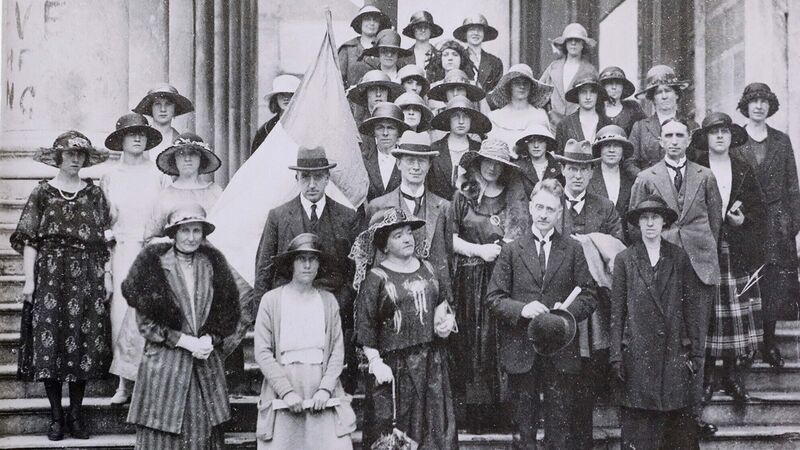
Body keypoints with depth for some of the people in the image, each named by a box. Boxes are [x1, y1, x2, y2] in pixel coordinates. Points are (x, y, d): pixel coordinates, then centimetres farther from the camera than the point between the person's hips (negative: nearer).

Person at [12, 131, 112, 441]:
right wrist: (29, 279, -6)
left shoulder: (94, 193, 9)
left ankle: (76, 414, 11)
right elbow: (29, 240, 1)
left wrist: (108, 275, 2)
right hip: (50, 275, -1)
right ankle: (56, 416, 5)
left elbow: (104, 239, 9)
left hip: (87, 276, 2)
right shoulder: (43, 193, 4)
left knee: (84, 342, 1)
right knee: (50, 342, -4)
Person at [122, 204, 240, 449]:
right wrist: (185, 341, -12)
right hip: (164, 365, -3)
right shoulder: (154, 264, -1)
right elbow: (145, 322, -4)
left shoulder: (213, 263, 9)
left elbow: (229, 314, 12)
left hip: (207, 365, 3)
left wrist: (211, 339, -6)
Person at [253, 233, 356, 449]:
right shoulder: (271, 300, 0)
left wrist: (326, 388, -8)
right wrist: (287, 391, -10)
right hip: (282, 398, -1)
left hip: (322, 397, 1)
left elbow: (338, 351, 4)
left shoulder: (328, 301, 7)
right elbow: (262, 352, -4)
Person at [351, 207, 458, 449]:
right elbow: (365, 325, -9)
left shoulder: (427, 269, 10)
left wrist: (444, 317, 7)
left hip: (432, 361, 5)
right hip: (394, 364, -5)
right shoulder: (376, 278, -7)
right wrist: (375, 362, -15)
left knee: (435, 425, 8)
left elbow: (443, 297, 26)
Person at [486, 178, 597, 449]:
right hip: (521, 353, 0)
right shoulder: (511, 251, 6)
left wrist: (568, 310, -15)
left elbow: (588, 297, 5)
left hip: (561, 354, 0)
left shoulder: (573, 251, 8)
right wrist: (521, 309, -15)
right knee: (524, 424, 7)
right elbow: (493, 299, 2)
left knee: (560, 426, 4)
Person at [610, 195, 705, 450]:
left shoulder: (680, 258, 8)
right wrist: (616, 357, -1)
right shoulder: (624, 259, 6)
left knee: (680, 429, 2)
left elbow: (693, 307, 7)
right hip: (637, 357, -1)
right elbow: (616, 311, 4)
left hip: (675, 351, 1)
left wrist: (696, 353, 2)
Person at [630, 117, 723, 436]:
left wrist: (705, 251, 10)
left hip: (700, 266, 1)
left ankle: (694, 412, 10)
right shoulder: (645, 179, 5)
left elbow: (715, 220, 14)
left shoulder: (705, 177, 9)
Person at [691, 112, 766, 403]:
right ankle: (705, 377, 7)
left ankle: (732, 375, 13)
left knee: (738, 315, 1)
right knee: (705, 313, -3)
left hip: (738, 253, 3)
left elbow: (759, 210, 12)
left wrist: (743, 220, -6)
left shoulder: (743, 171, 10)